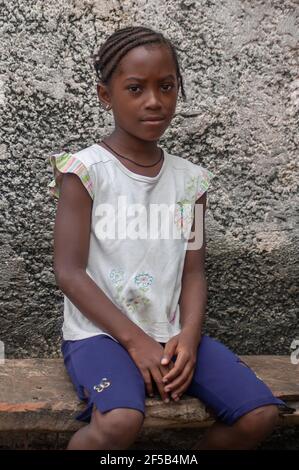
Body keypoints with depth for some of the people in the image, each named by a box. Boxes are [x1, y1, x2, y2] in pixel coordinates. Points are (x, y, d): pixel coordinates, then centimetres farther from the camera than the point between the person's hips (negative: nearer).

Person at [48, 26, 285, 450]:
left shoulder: (190, 179, 7)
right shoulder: (84, 170, -7)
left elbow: (193, 271, 6)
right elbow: (69, 272, -11)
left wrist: (188, 335, -13)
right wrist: (135, 340, -16)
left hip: (172, 332, 5)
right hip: (101, 331, -4)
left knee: (261, 413, -12)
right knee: (121, 422, -33)